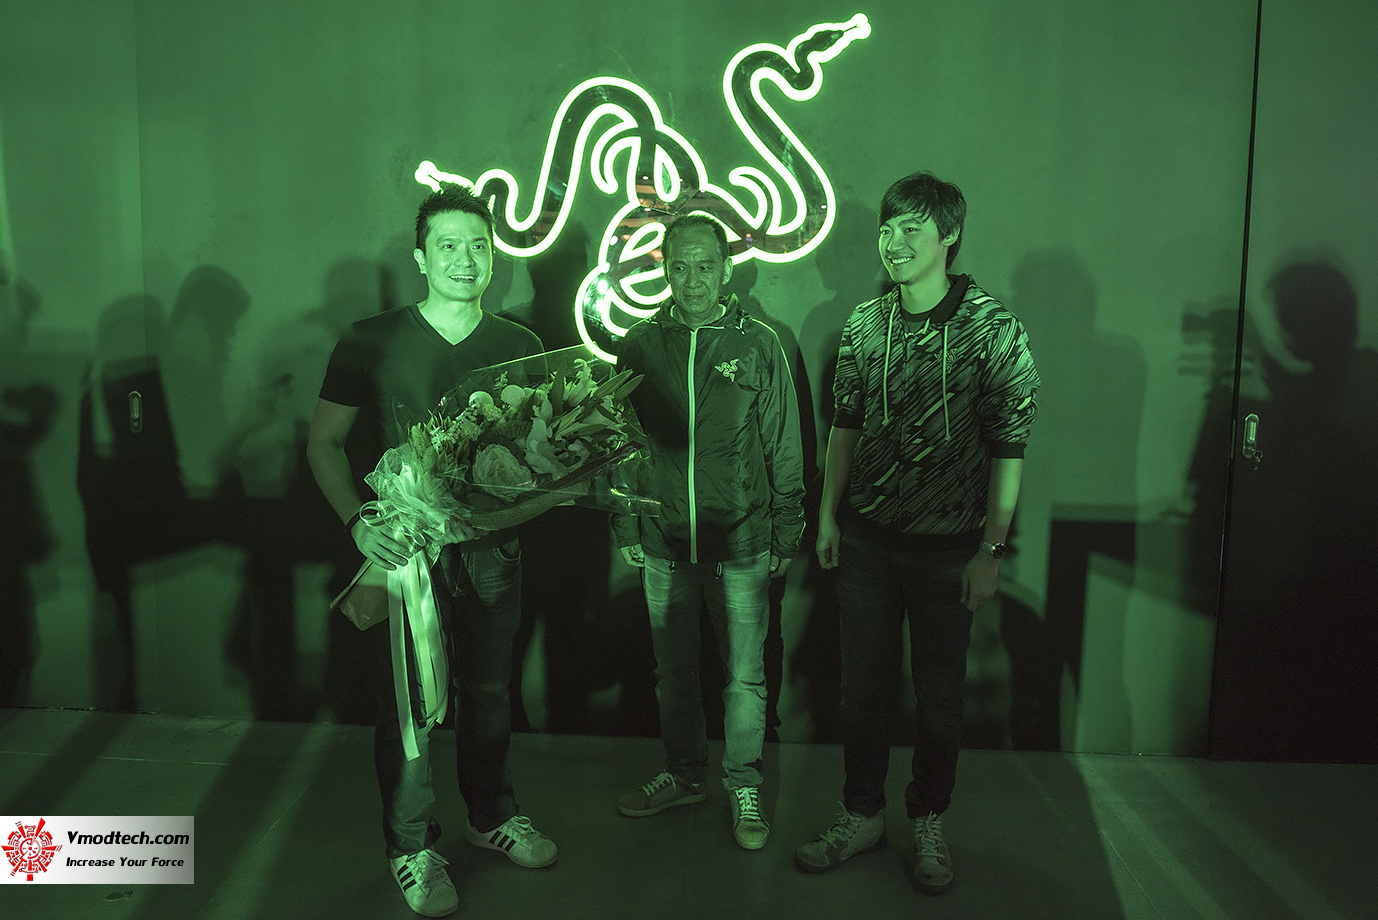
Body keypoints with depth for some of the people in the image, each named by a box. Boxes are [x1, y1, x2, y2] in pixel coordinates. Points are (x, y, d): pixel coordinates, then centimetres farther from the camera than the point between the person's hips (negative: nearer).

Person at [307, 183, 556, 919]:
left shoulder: (520, 347, 5)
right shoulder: (373, 341, -3)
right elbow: (324, 443, -2)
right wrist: (357, 520, -16)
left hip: (491, 546, 3)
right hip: (403, 546, -2)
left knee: (488, 690, 16)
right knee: (409, 700, 6)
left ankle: (491, 815, 38)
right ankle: (411, 845, 27)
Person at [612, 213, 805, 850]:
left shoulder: (759, 344, -3)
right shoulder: (640, 345, 2)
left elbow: (785, 451, 0)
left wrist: (786, 538, -1)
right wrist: (626, 529, 7)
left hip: (742, 544, -2)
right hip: (664, 542, 2)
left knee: (744, 676, 9)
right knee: (673, 671, 16)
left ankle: (743, 787, 29)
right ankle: (684, 774, 37)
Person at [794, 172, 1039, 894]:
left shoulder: (993, 329, -9)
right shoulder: (864, 323, 3)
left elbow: (1009, 448, -9)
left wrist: (990, 549, -11)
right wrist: (828, 515, 8)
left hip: (947, 550, -3)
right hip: (866, 542, 4)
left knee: (939, 697, 11)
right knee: (861, 686, 12)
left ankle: (929, 823, 32)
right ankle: (862, 815, 31)